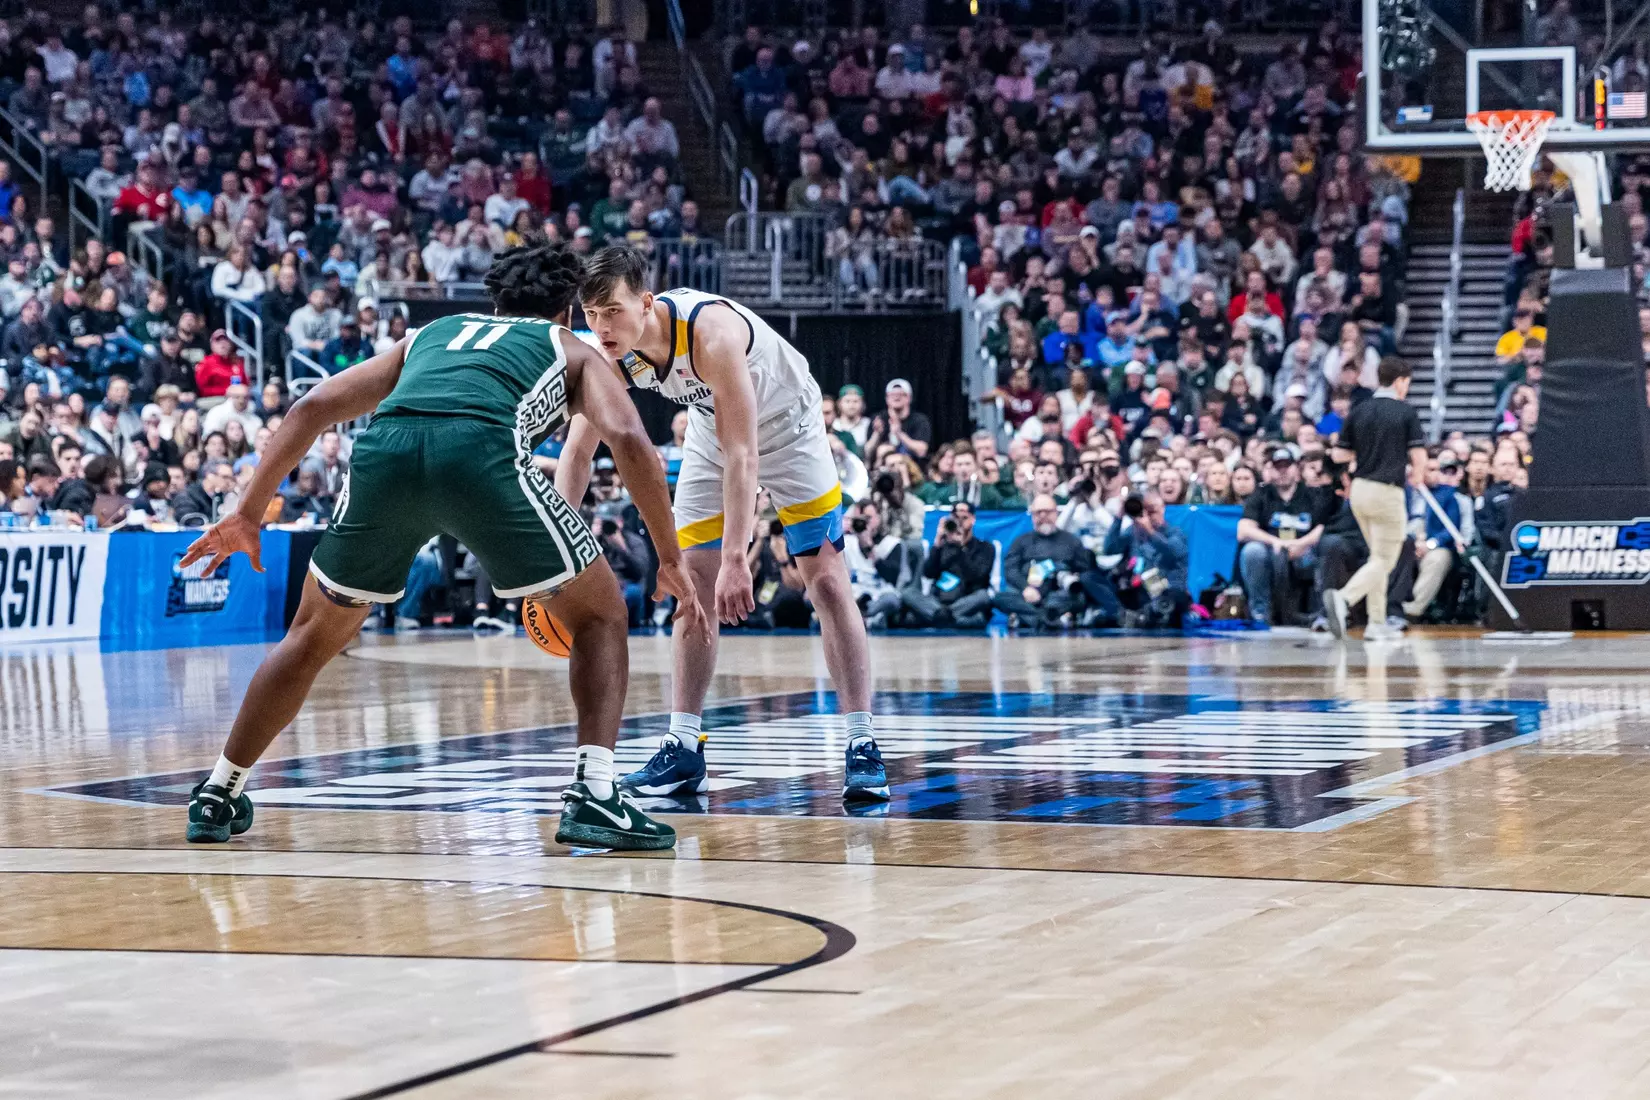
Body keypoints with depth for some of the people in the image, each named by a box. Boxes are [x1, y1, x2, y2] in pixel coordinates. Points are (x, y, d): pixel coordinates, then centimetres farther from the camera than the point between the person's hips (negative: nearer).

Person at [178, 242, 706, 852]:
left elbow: (313, 405, 31)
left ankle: (218, 795, 30)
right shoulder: (572, 350, 32)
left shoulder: (433, 333, 41)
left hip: (383, 448, 3)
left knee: (317, 634, 26)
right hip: (481, 450, -3)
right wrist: (671, 560, 16)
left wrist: (248, 513, 32)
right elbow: (628, 439, 12)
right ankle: (594, 795, 1)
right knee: (600, 617, 17)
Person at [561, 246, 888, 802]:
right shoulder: (607, 350, -22)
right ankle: (683, 747, 7)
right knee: (694, 580, 1)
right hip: (713, 428, 6)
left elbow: (741, 454, -40)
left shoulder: (711, 331, -40)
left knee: (826, 579, -11)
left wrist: (736, 559, -44)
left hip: (785, 424, -6)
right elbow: (577, 449, -12)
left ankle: (863, 746, -10)